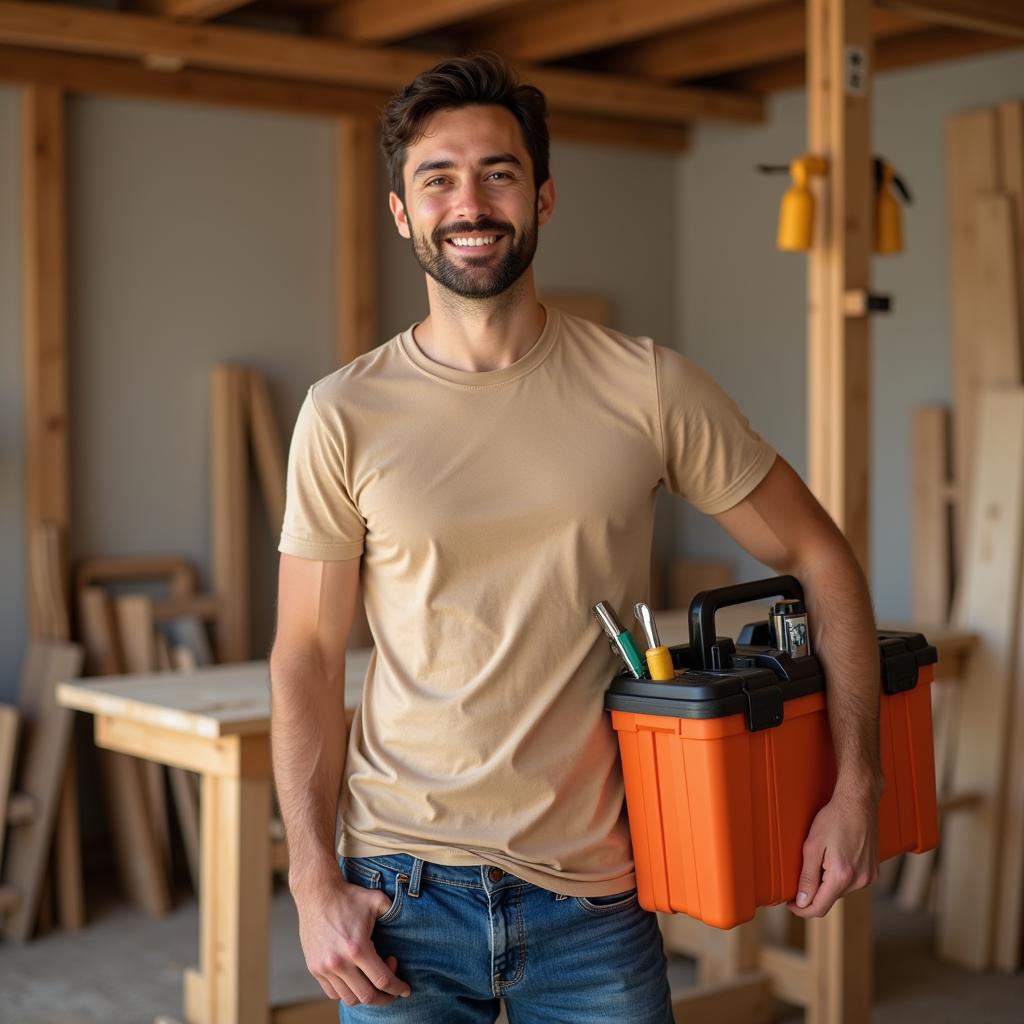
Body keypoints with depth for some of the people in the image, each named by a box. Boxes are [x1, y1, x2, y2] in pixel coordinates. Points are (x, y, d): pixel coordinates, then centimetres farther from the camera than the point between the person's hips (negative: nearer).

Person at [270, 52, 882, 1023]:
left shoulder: (646, 387, -4)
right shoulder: (345, 414, -4)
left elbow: (816, 553, 3)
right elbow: (308, 656, -1)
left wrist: (856, 784, -3)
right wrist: (315, 885, -7)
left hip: (595, 893, 0)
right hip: (403, 891, 0)